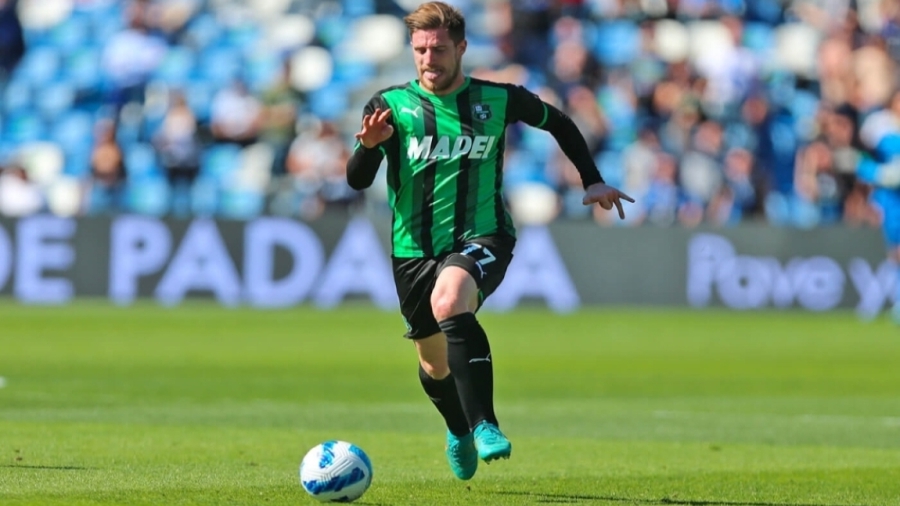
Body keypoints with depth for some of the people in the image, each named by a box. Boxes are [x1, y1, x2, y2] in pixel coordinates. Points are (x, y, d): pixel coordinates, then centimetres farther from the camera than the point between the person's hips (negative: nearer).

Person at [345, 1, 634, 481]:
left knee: (449, 300, -36)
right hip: (414, 249, 3)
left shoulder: (498, 100, -2)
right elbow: (357, 181, -12)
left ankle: (484, 424, -35)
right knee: (434, 364, 14)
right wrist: (368, 145, -33)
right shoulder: (391, 105, -5)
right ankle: (459, 431, 49)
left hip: (481, 239, -2)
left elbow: (558, 123, 17)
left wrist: (593, 181, 11)